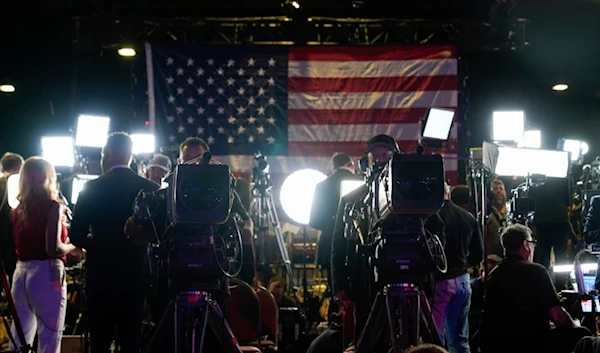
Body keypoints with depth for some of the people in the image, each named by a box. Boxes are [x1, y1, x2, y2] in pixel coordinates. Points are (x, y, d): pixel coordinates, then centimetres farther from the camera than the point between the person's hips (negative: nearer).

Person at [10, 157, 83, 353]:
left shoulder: (18, 209, 9)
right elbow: (53, 248, -18)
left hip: (21, 273, 6)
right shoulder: (52, 206, -9)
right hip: (46, 274, -6)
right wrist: (73, 248, 2)